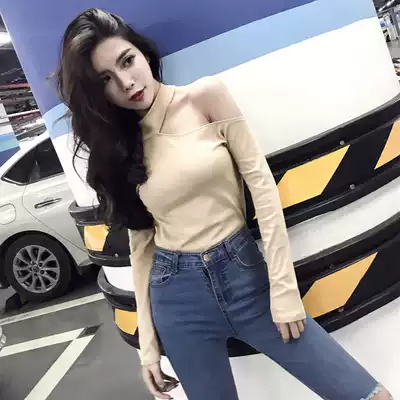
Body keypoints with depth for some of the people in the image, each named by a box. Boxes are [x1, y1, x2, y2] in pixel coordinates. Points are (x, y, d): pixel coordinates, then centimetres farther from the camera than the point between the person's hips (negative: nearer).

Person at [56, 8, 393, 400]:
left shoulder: (206, 96, -4)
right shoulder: (115, 147, 3)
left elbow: (260, 181, -7)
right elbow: (141, 243, 6)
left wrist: (283, 285, -11)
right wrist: (148, 341, 7)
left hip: (244, 272, -1)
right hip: (177, 296, 2)